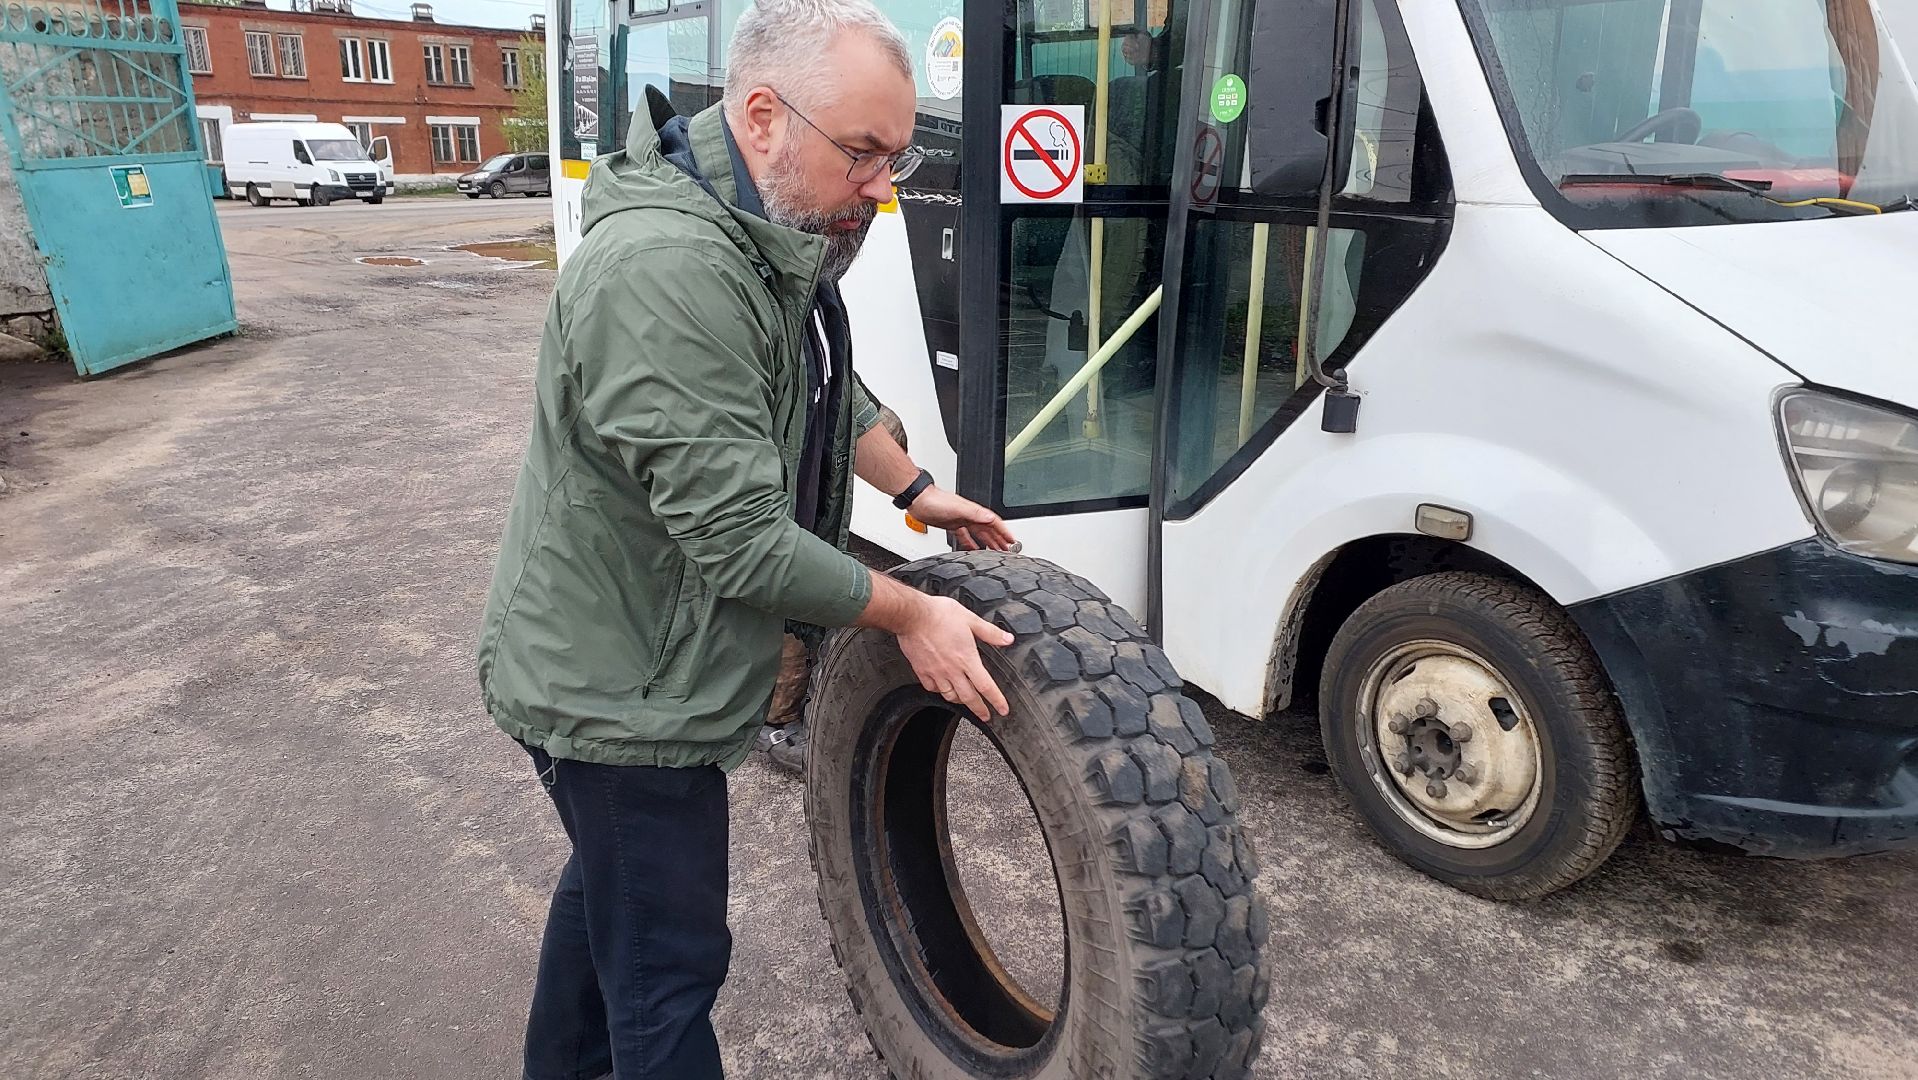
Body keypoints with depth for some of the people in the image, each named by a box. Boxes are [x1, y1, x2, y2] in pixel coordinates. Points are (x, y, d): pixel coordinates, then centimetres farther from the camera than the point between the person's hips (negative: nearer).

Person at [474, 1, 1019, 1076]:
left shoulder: (772, 234, 2)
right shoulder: (669, 269, -32)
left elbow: (830, 389, 17)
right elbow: (742, 541, -31)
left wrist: (916, 489, 8)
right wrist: (910, 612, -19)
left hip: (634, 662, 10)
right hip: (620, 693, -10)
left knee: (610, 885, 29)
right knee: (670, 961, 6)